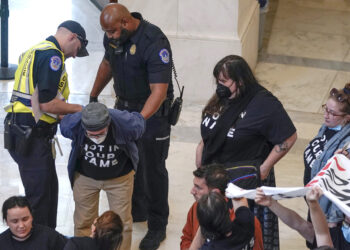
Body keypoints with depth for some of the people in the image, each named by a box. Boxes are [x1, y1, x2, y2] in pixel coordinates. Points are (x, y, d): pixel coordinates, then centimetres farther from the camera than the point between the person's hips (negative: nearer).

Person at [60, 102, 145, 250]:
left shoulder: (125, 123, -34)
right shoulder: (72, 125, -30)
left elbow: (139, 120, -8)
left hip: (119, 178, -1)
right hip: (85, 177, 1)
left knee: (122, 222, 6)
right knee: (83, 221, 11)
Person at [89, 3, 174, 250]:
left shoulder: (155, 42, -29)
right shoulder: (113, 37, -7)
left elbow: (159, 91, -33)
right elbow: (107, 64, 15)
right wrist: (93, 96, 18)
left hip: (152, 111, -7)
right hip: (124, 106, 7)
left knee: (153, 169, 2)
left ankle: (157, 227, 15)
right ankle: (137, 210, 37)